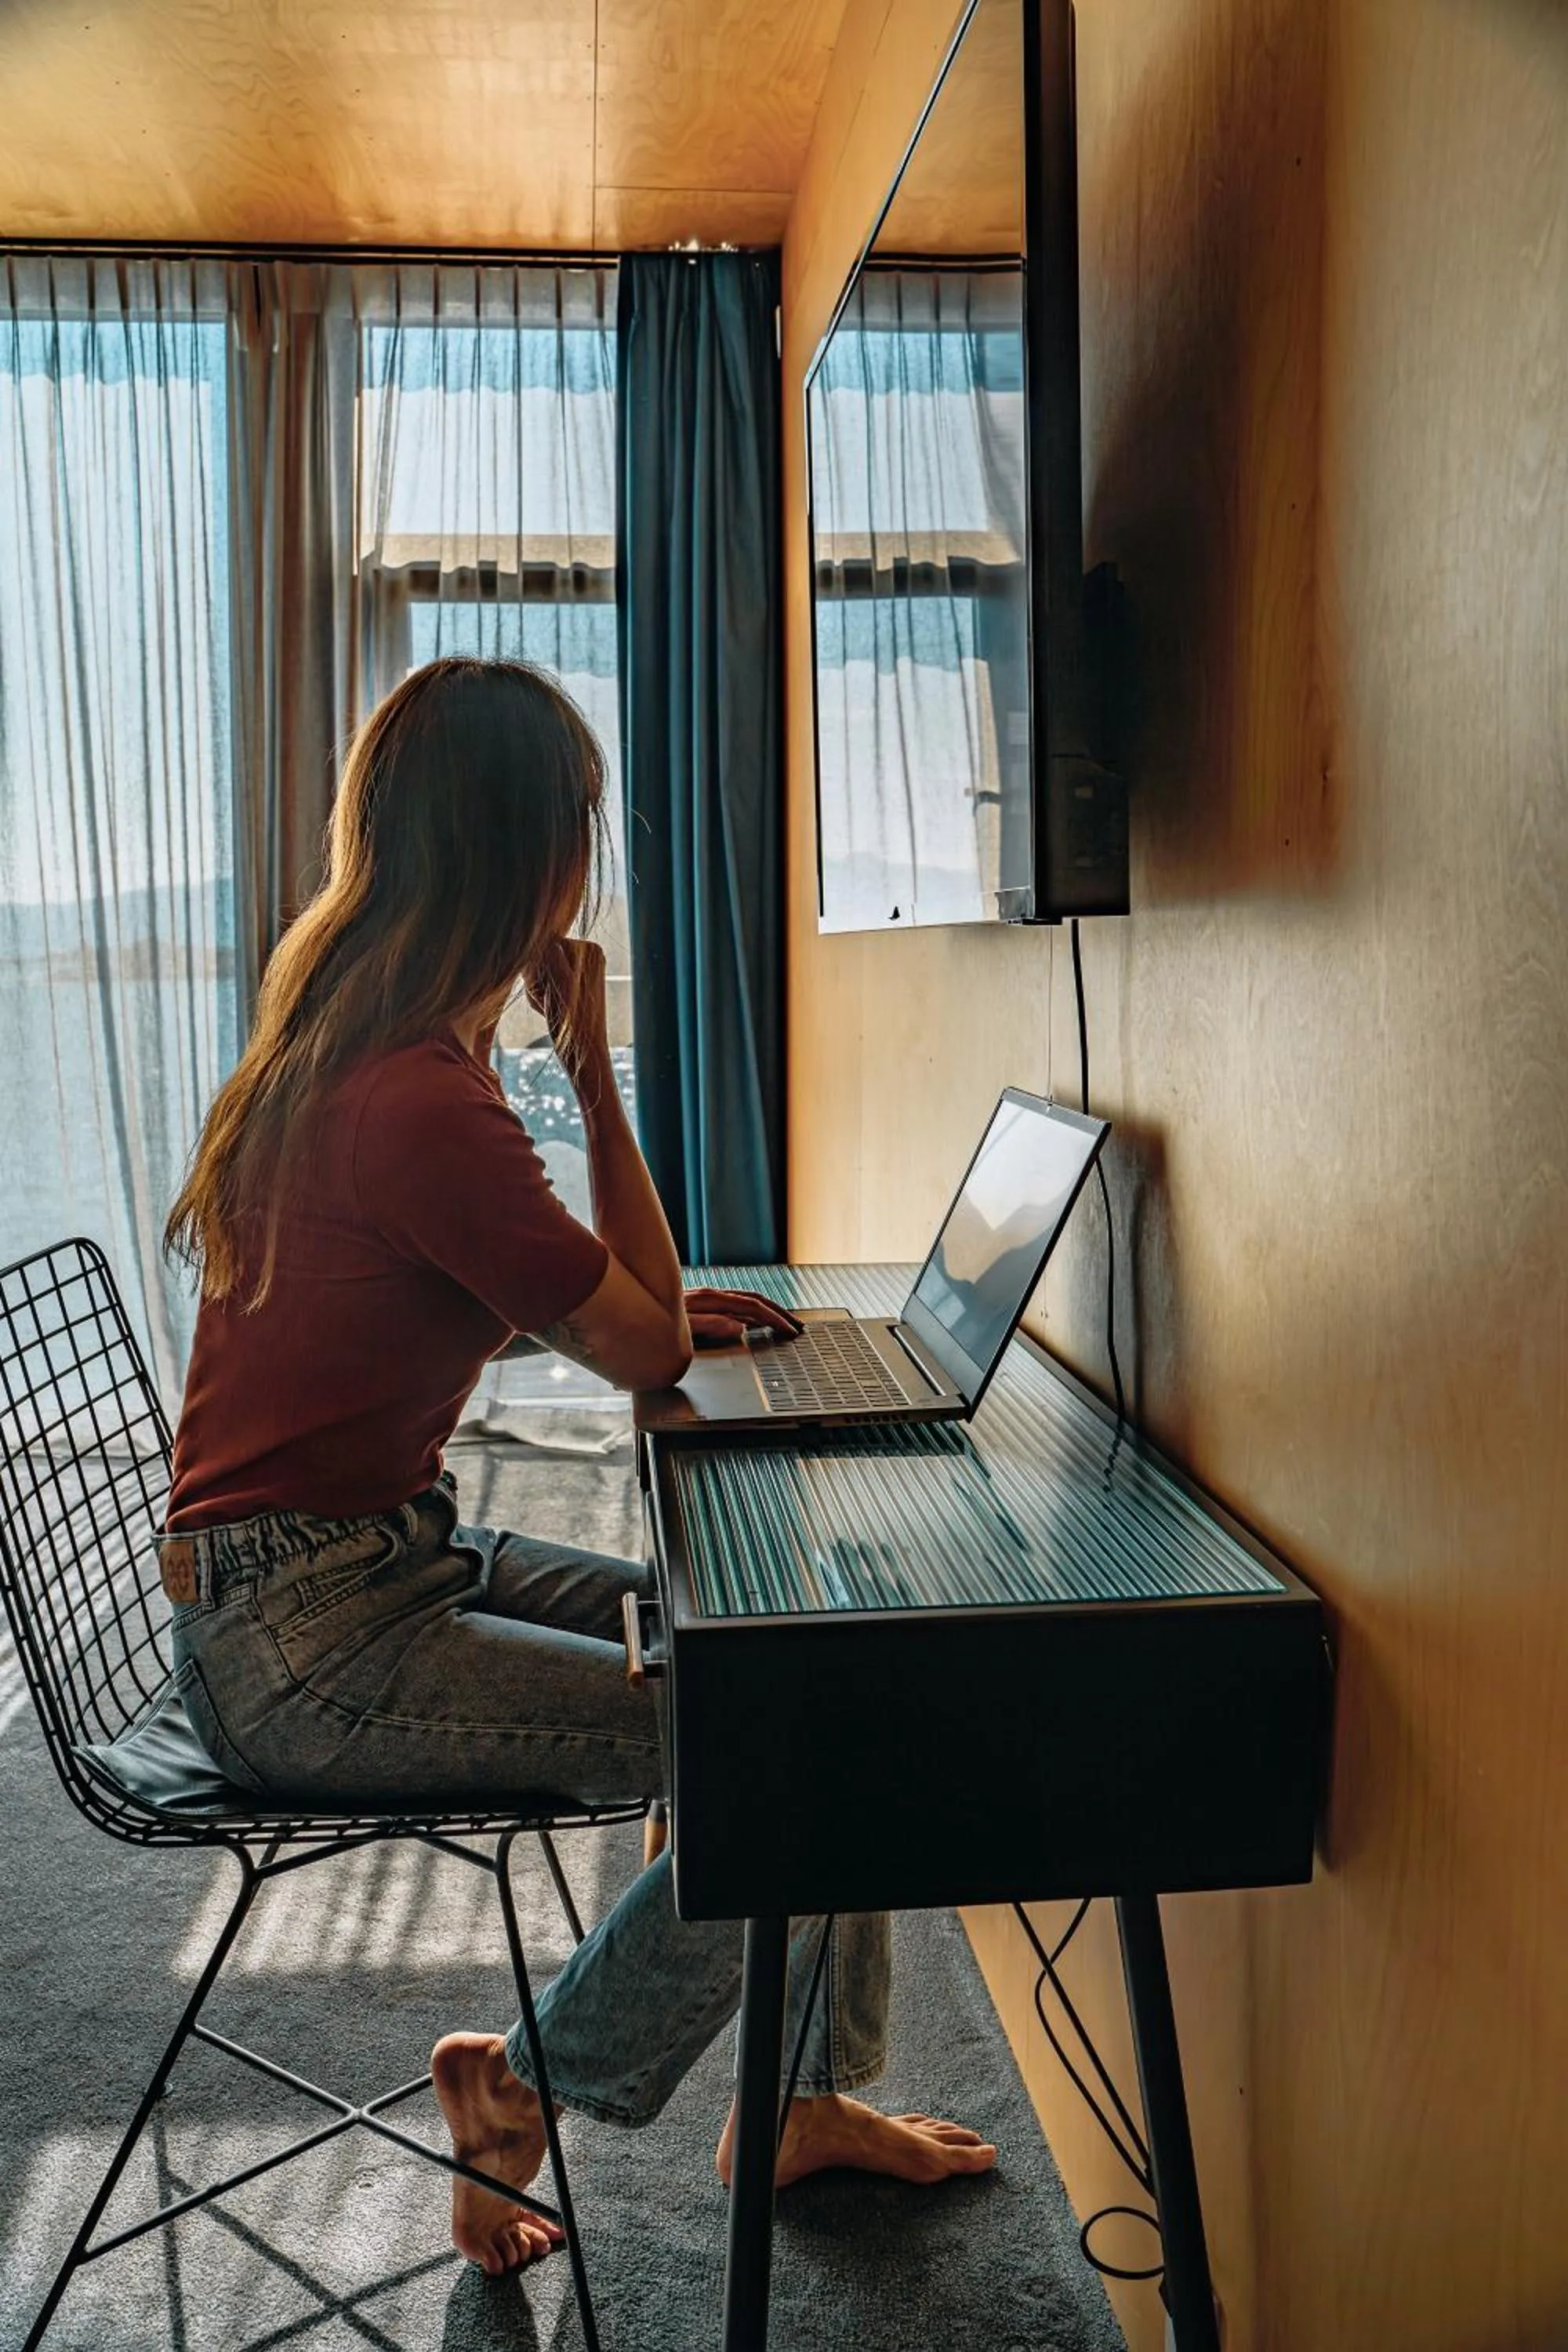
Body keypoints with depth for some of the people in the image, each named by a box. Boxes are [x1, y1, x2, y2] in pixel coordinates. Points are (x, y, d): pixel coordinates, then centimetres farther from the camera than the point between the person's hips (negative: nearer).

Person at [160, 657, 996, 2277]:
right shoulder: (421, 1101, -25)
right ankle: (528, 2085, 9)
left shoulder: (342, 1038, 7)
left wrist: (646, 1297, 7)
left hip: (384, 1557, 10)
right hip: (306, 1643, -10)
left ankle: (811, 2100, 20)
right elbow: (649, 1350, -14)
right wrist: (592, 1066, -9)